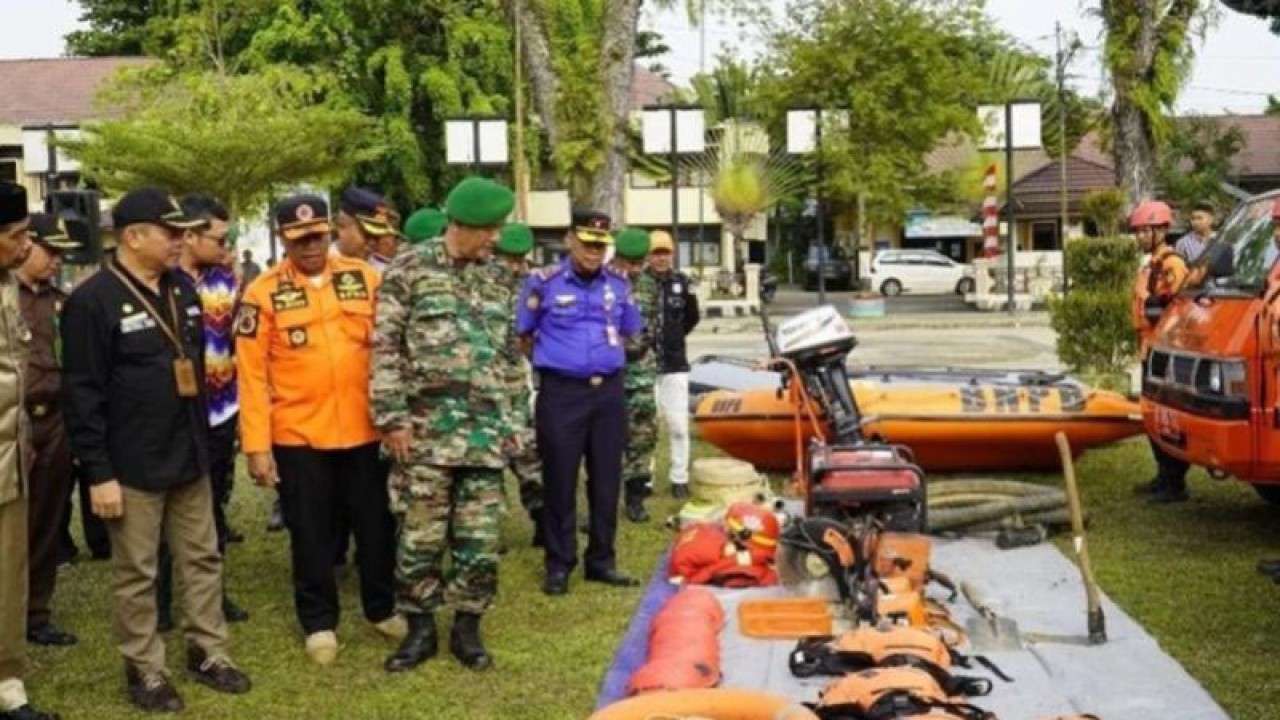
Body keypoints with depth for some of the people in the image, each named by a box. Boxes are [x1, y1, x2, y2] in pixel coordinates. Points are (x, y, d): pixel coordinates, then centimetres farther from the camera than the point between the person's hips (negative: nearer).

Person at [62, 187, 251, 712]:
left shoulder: (183, 289, 8)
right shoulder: (93, 300, -14)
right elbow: (82, 395, -15)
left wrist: (203, 438, 16)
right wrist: (99, 473, -16)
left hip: (189, 456, 7)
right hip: (133, 465, -7)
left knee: (202, 559, 14)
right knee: (137, 573, 5)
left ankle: (207, 653, 27)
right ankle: (144, 670, 18)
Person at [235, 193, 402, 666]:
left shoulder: (364, 277, 1)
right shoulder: (264, 293, -6)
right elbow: (251, 372, -7)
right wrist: (256, 445, -10)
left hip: (365, 429, 2)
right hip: (298, 435, -2)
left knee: (376, 524, 13)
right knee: (310, 534, 10)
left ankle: (382, 609, 32)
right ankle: (319, 622, 25)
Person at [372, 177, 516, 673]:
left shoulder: (496, 279, 12)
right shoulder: (409, 270, -3)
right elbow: (385, 348, -6)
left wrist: (510, 422, 14)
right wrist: (392, 417, -11)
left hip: (485, 430, 4)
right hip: (426, 427, -4)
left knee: (480, 538, 5)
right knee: (420, 535, 3)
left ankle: (467, 627, 18)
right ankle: (420, 628, 17)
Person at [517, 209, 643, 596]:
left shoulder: (618, 284, 7)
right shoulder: (543, 282, -6)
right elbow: (523, 336, 4)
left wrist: (603, 357, 12)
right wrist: (557, 360, 9)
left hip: (609, 390, 4)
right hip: (561, 392, -4)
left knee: (606, 479, 9)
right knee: (560, 481, 1)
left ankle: (601, 560, 19)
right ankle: (559, 564, 10)